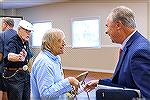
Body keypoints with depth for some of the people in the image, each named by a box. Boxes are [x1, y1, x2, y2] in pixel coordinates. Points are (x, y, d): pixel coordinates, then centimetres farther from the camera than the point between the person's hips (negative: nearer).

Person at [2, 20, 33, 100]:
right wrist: (18, 57, -60)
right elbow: (8, 56, -40)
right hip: (13, 75, -8)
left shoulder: (26, 42, 8)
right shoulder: (13, 42, -18)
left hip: (25, 74, 8)